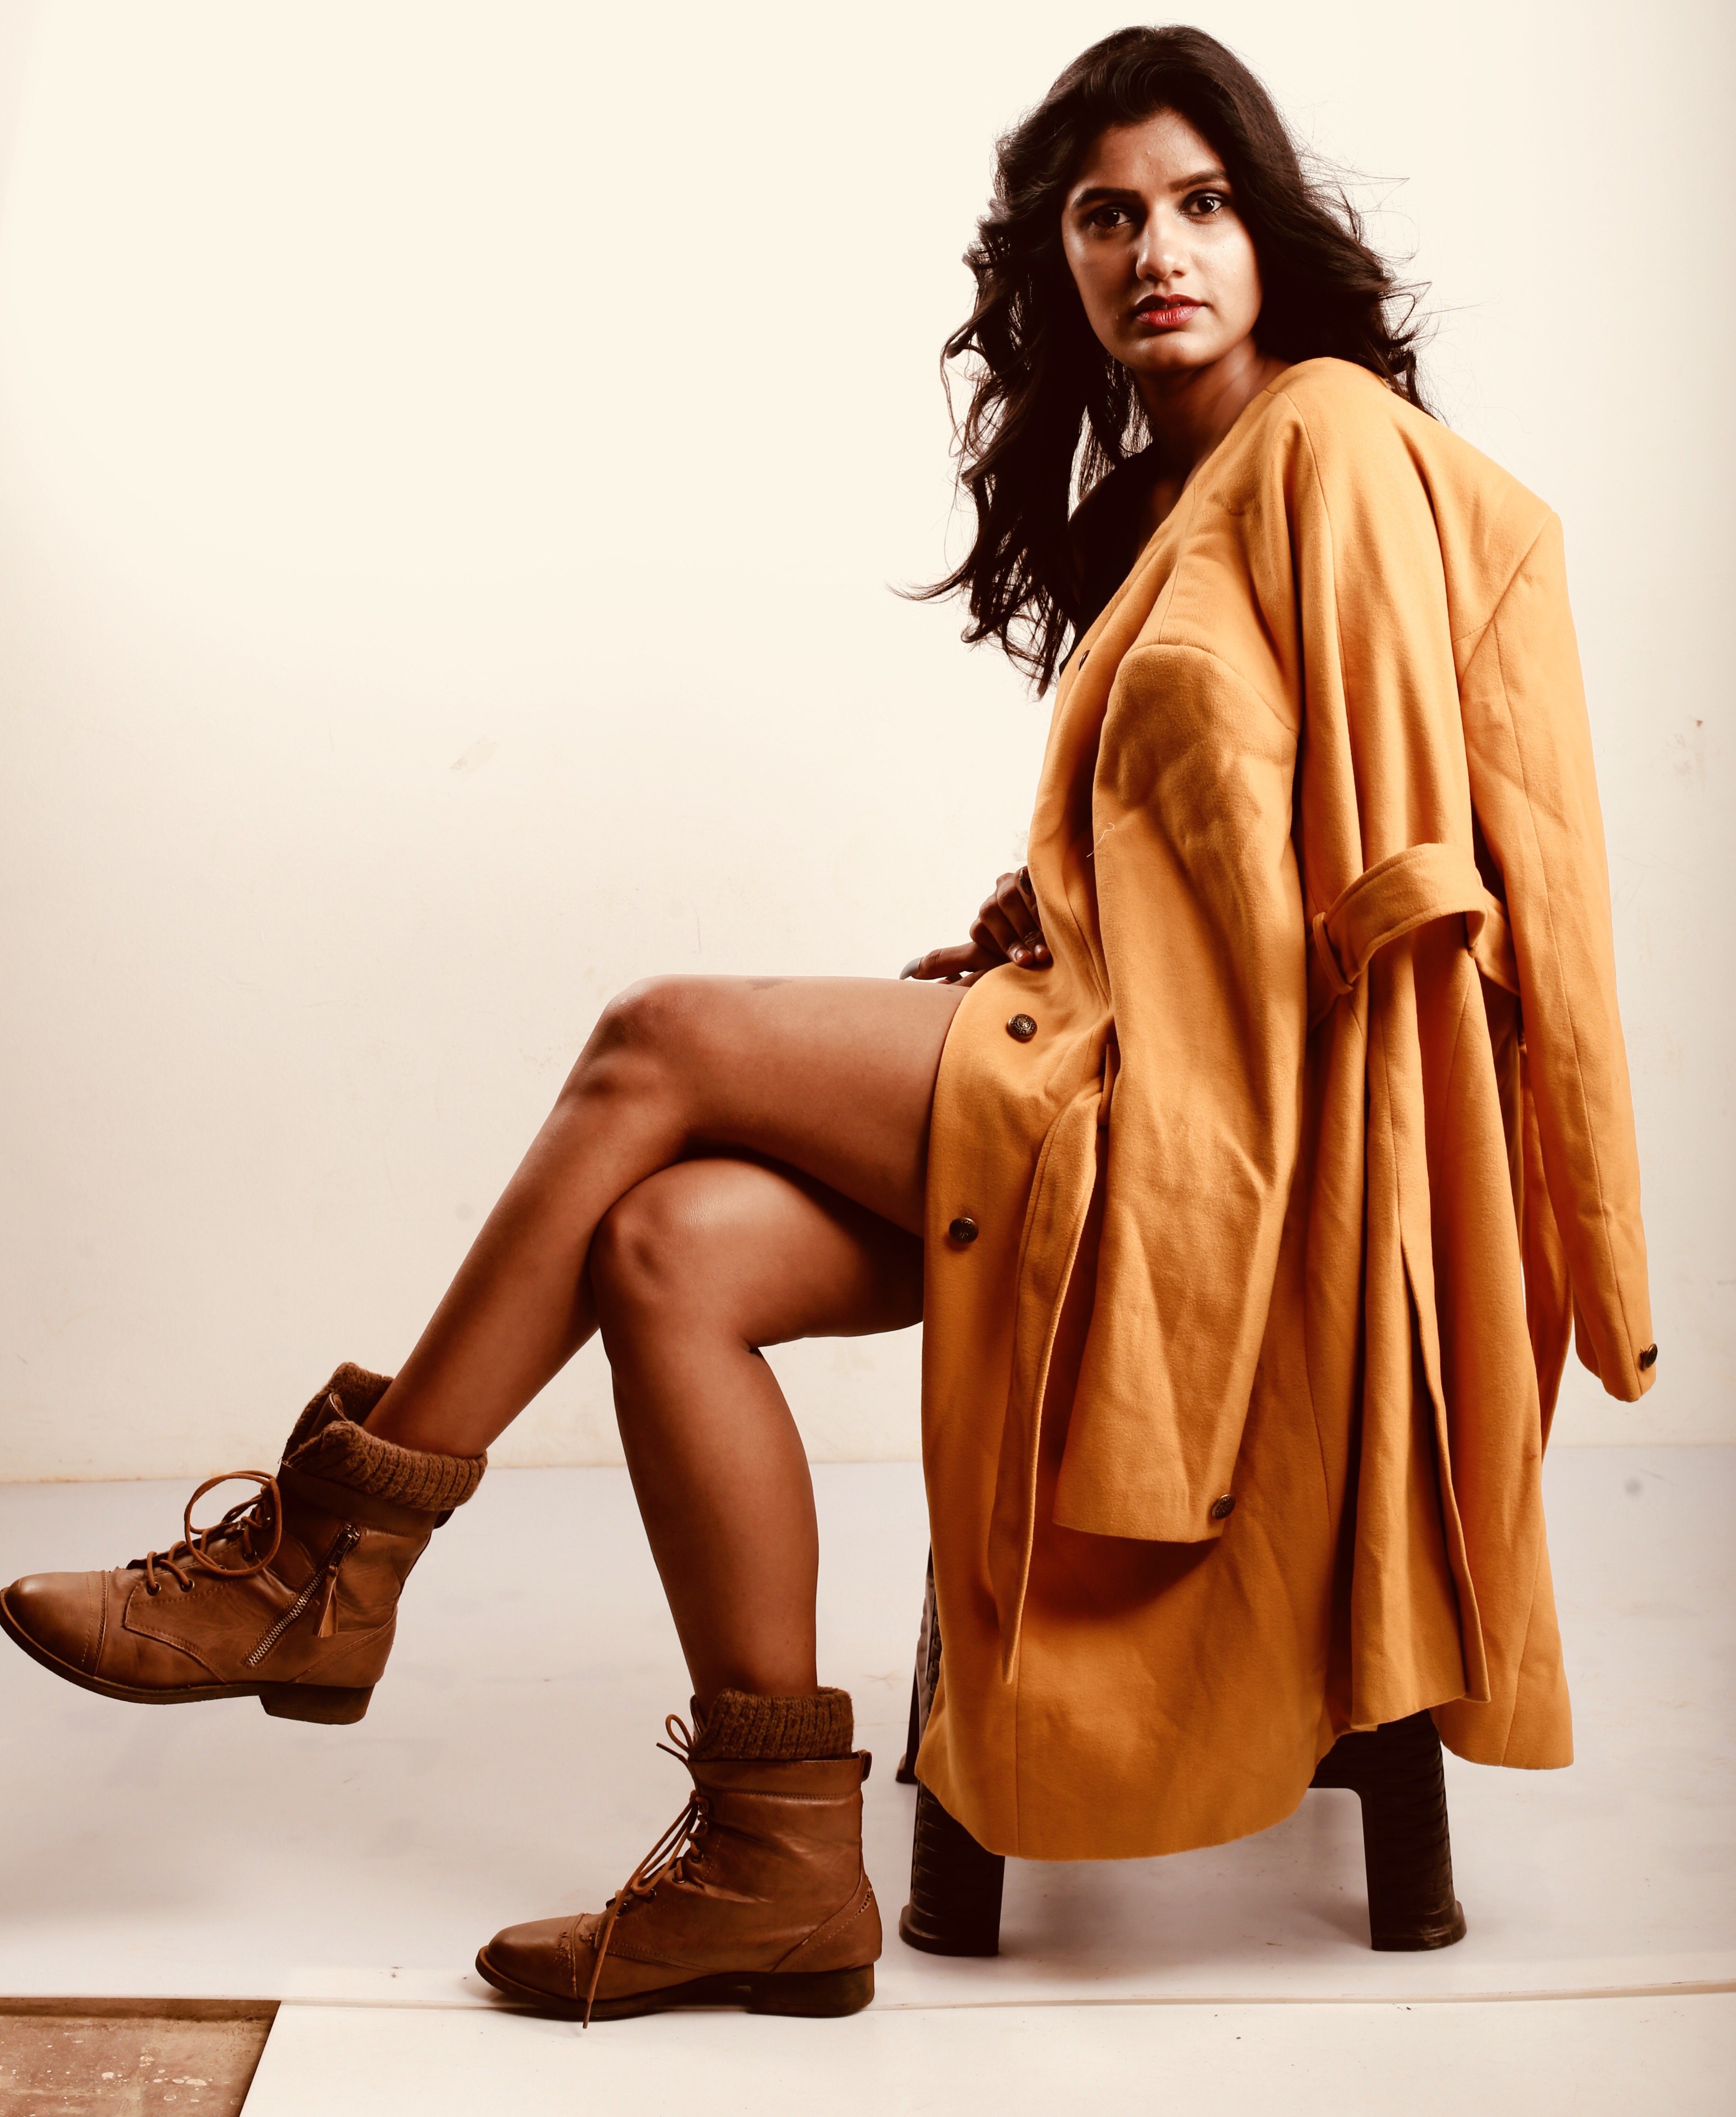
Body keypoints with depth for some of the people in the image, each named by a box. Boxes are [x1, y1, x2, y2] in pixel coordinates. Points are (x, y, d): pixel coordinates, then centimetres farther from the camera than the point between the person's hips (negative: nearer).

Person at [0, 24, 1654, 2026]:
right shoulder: (1159, 499, 23)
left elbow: (1389, 856, -9)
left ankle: (332, 1566, -4)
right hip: (1123, 1074, 8)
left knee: (658, 1046, -17)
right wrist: (1022, 941, 6)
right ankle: (775, 1866, -8)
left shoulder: (1332, 440, -3)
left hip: (1224, 1108, -8)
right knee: (666, 1246, -14)